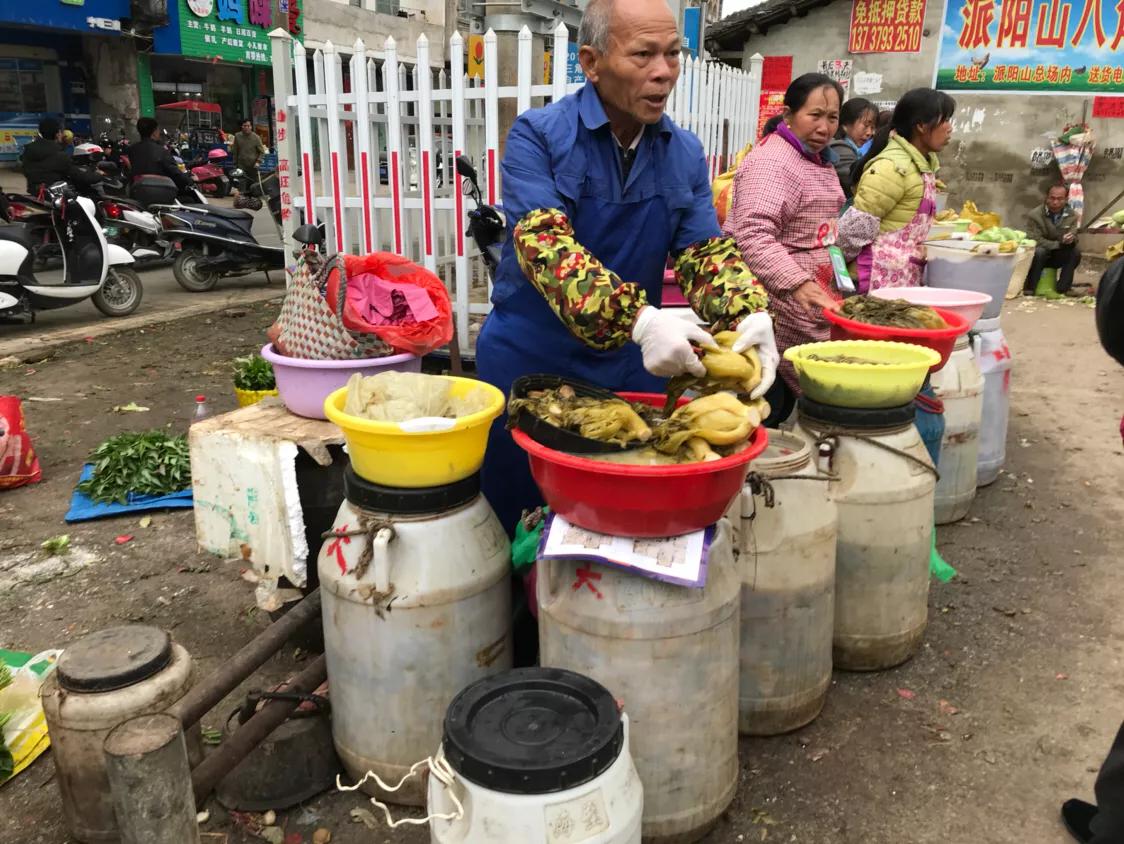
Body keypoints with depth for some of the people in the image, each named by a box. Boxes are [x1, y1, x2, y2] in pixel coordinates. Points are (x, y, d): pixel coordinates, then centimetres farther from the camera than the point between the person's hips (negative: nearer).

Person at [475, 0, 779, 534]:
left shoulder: (686, 153, 3)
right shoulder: (538, 136, -12)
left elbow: (705, 250, -1)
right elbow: (544, 245, -26)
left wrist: (748, 316, -23)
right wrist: (638, 320, -39)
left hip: (633, 366, 4)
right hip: (531, 364, -3)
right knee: (516, 531, 12)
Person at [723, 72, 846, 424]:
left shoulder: (820, 160, 18)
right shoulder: (772, 162, -16)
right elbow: (753, 237, -29)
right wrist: (798, 284, -38)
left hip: (807, 299, 10)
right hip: (776, 304, -10)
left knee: (784, 401, 14)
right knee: (766, 404, -7)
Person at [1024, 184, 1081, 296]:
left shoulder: (1072, 216, -4)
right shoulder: (1034, 215, -16)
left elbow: (1074, 238, -8)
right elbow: (1035, 240, -20)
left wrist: (1071, 240, -34)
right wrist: (1060, 244, -26)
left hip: (1059, 257, 4)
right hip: (1040, 256, -3)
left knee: (1075, 251, -23)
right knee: (1039, 251, -35)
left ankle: (1062, 288, -14)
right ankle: (1030, 287, -23)